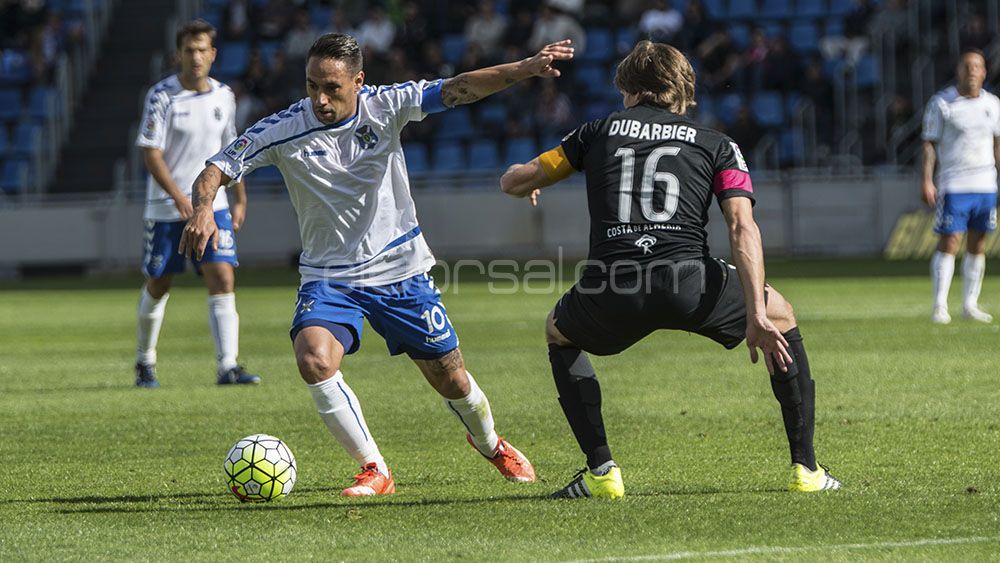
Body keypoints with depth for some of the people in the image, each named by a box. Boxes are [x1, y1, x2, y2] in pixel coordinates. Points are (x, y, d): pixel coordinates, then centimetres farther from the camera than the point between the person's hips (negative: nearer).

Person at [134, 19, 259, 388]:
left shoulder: (223, 96, 5)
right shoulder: (161, 95, -10)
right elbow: (151, 154, -14)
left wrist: (240, 199, 17)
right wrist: (181, 199, -24)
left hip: (213, 204, 3)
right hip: (166, 208, -3)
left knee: (223, 279, -12)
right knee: (158, 286, 8)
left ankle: (228, 367, -15)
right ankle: (145, 362, 28)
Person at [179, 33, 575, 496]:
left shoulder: (385, 107, -12)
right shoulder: (284, 129, -13)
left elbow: (459, 89, -19)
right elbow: (216, 169, -12)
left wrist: (527, 68, -32)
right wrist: (203, 208, -34)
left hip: (400, 269, 1)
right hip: (328, 277, 0)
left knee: (450, 379, 7)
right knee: (314, 360, -28)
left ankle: (490, 444, 42)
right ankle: (374, 471, -14)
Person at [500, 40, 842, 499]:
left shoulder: (600, 131, 21)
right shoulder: (716, 145, 19)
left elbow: (515, 182, 26)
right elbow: (742, 227, 3)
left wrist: (524, 180, 51)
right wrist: (756, 314, -5)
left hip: (609, 292, 0)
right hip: (688, 282, 0)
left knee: (559, 333, 36)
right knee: (782, 316, 29)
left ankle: (601, 471, 21)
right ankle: (806, 468, 22)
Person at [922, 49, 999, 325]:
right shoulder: (941, 103, -3)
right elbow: (929, 144, -3)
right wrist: (927, 180, -10)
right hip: (953, 185, -4)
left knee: (977, 244, 5)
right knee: (949, 242, -8)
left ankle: (970, 304, 12)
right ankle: (940, 306, -5)